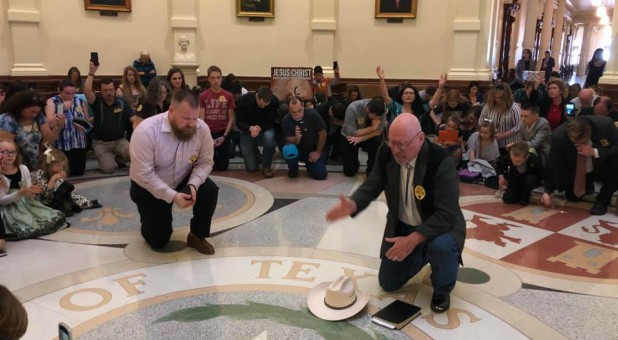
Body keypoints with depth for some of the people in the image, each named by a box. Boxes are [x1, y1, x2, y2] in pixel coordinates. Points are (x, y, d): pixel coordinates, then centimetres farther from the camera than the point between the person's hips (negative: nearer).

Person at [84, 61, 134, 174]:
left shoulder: (122, 103, 1)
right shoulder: (97, 102, -2)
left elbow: (133, 119, -7)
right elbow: (87, 91, -22)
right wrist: (91, 73, -25)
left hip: (120, 141, 2)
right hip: (101, 143, -2)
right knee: (109, 168, -21)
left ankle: (119, 159, 9)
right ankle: (109, 159, 19)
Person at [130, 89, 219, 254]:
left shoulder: (202, 129, -19)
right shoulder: (146, 131, -30)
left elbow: (205, 163, -12)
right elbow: (143, 174, -29)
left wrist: (193, 185, -30)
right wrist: (172, 196, -34)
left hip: (183, 181, 3)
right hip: (148, 188, -3)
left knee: (210, 190, -25)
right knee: (158, 240, -4)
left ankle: (197, 236, -3)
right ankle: (151, 218, 31)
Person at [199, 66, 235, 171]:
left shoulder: (228, 96, 2)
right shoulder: (202, 96, 0)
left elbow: (231, 119, 3)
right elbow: (201, 119, -2)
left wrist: (224, 136, -8)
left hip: (223, 134, 1)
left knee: (222, 166, -3)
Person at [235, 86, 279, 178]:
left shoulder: (274, 101, -20)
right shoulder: (243, 100, -21)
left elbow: (271, 122, -18)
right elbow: (239, 122, -17)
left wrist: (260, 129, -38)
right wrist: (250, 128, -39)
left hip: (265, 130, 0)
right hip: (248, 132, 0)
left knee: (269, 136, -39)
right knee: (251, 167, -6)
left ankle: (266, 166, -16)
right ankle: (254, 151, 30)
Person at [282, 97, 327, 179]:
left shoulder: (312, 114, -22)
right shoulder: (286, 120, -17)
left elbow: (322, 134, -11)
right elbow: (290, 141, -15)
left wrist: (318, 152, -7)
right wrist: (296, 138, -38)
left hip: (313, 149, 0)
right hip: (299, 149, 0)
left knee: (320, 174, -17)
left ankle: (310, 164, 21)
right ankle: (293, 169, 3)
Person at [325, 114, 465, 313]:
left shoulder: (441, 161, -30)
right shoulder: (386, 154, -15)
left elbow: (446, 214, -32)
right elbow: (372, 186, -8)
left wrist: (412, 240, -40)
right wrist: (352, 205, -31)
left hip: (440, 226, -4)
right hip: (401, 227, 5)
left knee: (441, 246, -39)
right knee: (388, 284, 8)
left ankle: (442, 290, -4)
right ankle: (423, 256, 35)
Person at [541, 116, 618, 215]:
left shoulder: (605, 125, -32)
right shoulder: (558, 136, -30)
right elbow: (553, 164, -20)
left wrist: (595, 152, -40)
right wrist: (548, 191, -21)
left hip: (602, 165, -1)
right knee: (571, 197, -5)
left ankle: (603, 200, -11)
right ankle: (588, 185, 32)